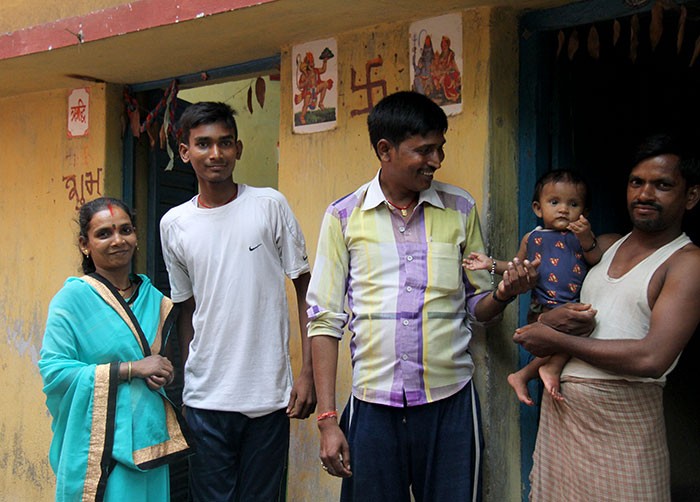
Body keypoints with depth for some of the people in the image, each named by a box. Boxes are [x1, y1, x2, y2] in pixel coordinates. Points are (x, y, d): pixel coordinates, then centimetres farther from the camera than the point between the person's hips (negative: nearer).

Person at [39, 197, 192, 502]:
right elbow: (53, 371, -13)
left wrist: (163, 371, -1)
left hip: (149, 440, 6)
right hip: (99, 446, -5)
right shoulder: (73, 297, -6)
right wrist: (131, 369, -16)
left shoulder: (152, 297, 12)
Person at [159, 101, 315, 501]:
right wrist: (185, 385, 13)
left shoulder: (270, 205, -1)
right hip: (205, 400, 2)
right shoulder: (174, 224, 6)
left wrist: (308, 372, -5)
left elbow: (306, 289, 1)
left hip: (269, 395, -2)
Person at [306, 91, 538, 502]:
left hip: (451, 402, 1)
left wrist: (503, 294, -11)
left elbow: (476, 306, 14)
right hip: (374, 404, -1)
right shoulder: (344, 217, 2)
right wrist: (327, 419, -3)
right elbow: (325, 319, 2)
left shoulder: (460, 209, 7)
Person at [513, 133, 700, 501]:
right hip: (559, 407, 6)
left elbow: (653, 358, -19)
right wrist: (553, 317, -6)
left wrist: (557, 340, -11)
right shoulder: (605, 246, 15)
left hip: (623, 420, -6)